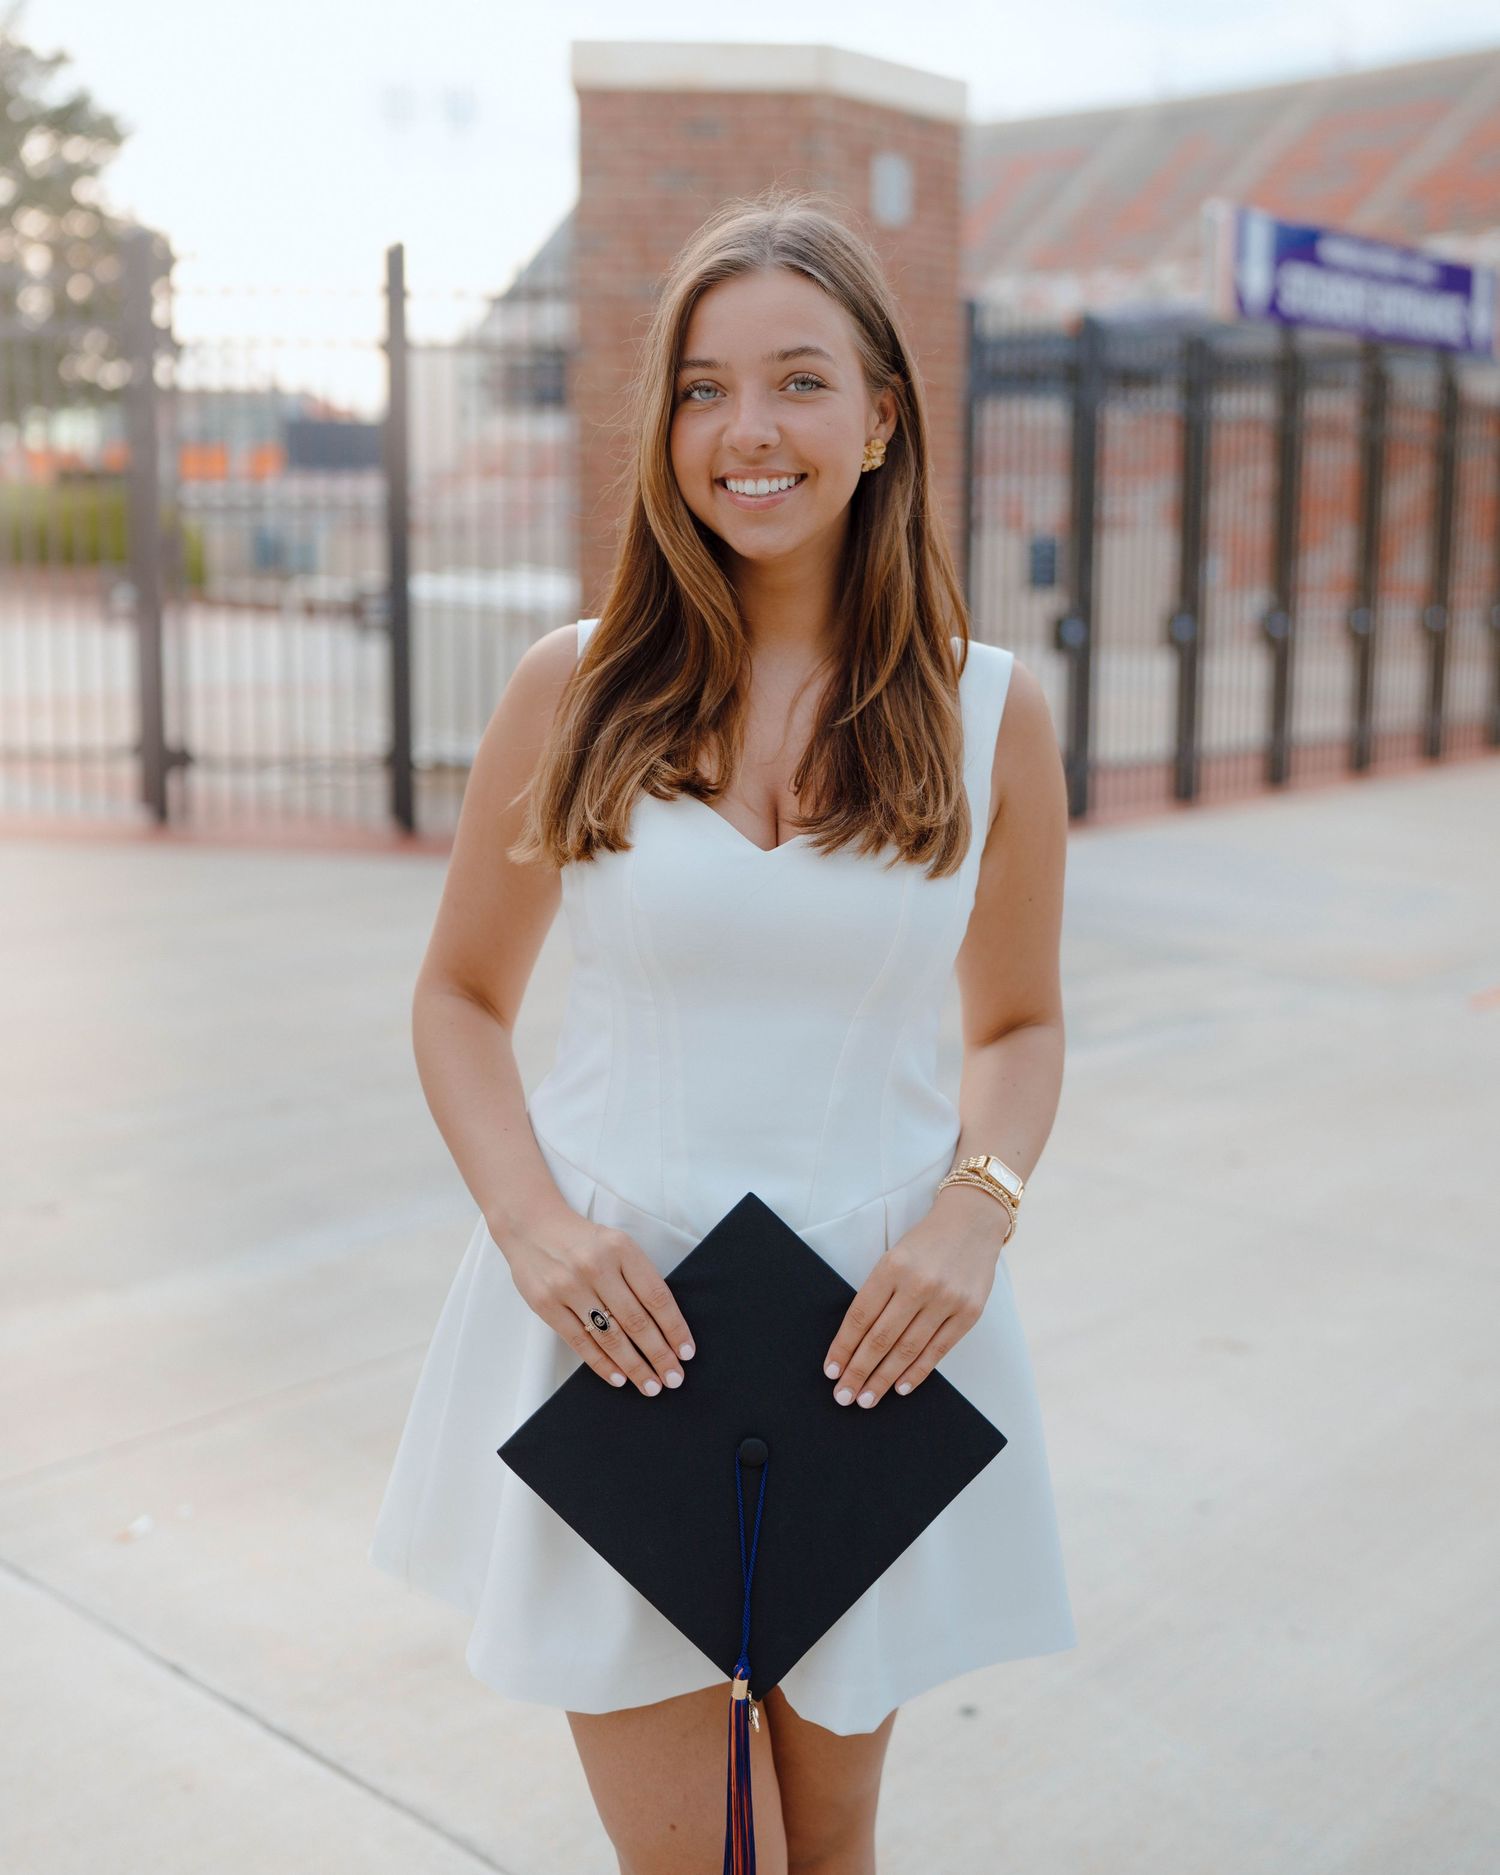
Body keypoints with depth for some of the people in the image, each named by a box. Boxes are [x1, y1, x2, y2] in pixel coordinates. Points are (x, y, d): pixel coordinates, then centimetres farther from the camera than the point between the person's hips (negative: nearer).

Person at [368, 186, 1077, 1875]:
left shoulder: (989, 709, -1)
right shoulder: (574, 689, -3)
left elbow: (1019, 1022, 10)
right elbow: (460, 998, 5)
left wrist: (975, 1207, -10)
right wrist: (532, 1218, -12)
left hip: (869, 1322, 1)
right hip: (616, 1318, -1)